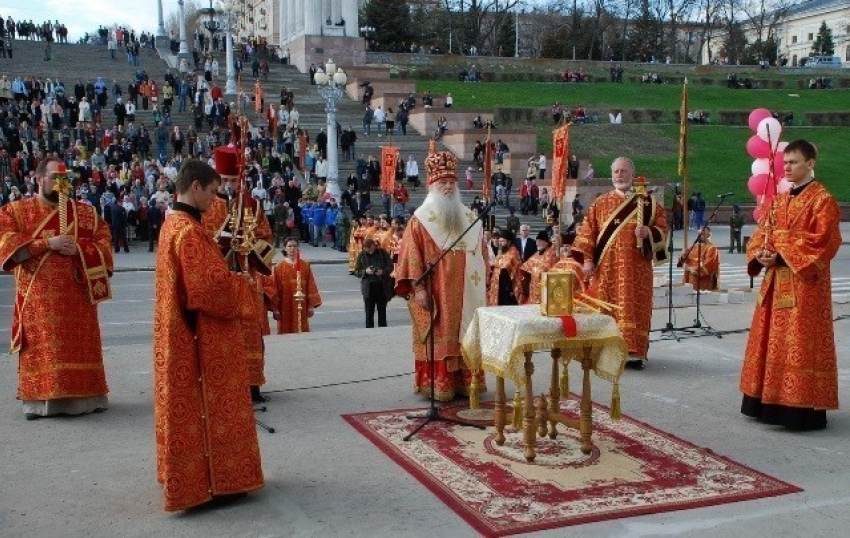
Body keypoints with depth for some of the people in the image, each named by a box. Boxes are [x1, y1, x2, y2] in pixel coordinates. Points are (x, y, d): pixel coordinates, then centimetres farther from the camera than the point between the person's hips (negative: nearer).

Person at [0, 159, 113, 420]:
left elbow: (104, 244, 4)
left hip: (77, 295, 2)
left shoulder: (85, 212, 9)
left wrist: (79, 249, -15)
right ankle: (38, 399, 5)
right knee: (40, 350, -2)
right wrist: (47, 243, -16)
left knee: (80, 348, 4)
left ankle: (84, 396, 11)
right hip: (38, 298, -2)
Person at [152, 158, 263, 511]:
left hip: (180, 331, 10)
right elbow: (210, 286, -24)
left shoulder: (173, 223, 11)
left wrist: (231, 277, 9)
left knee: (187, 404, 16)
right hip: (203, 334, -10)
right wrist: (242, 283, -8)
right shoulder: (189, 231, -21)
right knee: (209, 406, 0)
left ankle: (189, 476, 27)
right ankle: (216, 481, 10)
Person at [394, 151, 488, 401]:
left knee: (464, 337, 7)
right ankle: (437, 386, 2)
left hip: (463, 293, 5)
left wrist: (480, 286, 11)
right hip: (433, 293, -5)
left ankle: (465, 382, 15)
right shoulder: (421, 219, -3)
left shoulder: (469, 218, 12)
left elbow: (480, 255, 16)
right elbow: (411, 256, -9)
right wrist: (418, 288, -16)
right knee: (438, 339, -3)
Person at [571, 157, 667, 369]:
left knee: (634, 308, -3)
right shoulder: (600, 203, 10)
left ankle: (634, 351, 0)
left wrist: (648, 233, -16)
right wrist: (587, 259, -4)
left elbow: (662, 230, 5)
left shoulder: (647, 203, 8)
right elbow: (587, 232, 6)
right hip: (606, 268, 1)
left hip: (636, 268, -1)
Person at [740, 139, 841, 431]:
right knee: (772, 343, 10)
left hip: (804, 284, -7)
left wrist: (781, 255, -19)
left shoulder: (822, 200, -7)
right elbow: (760, 234, 14)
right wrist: (760, 255, -7)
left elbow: (822, 242, -15)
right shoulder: (778, 200, 15)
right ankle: (771, 401, 18)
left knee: (800, 345, -6)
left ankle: (803, 407, -1)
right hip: (775, 282, 7)